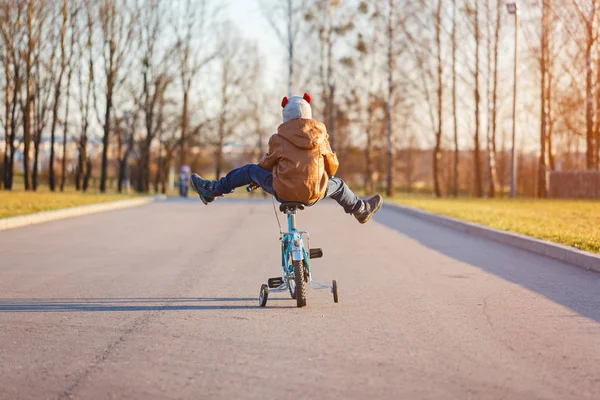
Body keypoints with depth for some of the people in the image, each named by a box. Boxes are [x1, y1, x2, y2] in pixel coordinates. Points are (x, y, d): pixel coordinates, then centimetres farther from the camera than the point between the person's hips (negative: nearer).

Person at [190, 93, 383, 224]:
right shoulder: (320, 136, 3)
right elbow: (332, 166, 12)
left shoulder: (279, 139, -3)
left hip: (283, 192, -2)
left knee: (250, 170, 19)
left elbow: (265, 164, 9)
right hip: (314, 194, 2)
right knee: (337, 183, 34)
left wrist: (255, 182, 30)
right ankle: (362, 210, 50)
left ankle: (211, 190, 25)